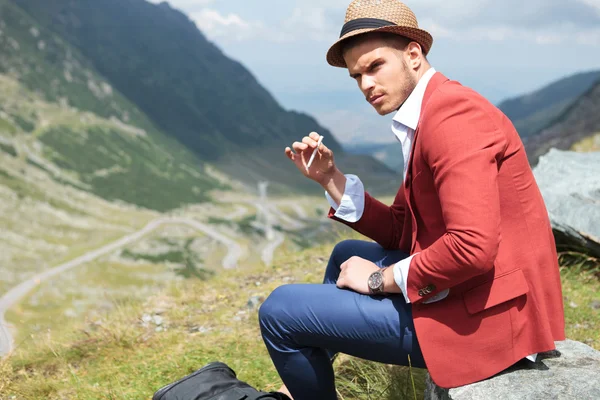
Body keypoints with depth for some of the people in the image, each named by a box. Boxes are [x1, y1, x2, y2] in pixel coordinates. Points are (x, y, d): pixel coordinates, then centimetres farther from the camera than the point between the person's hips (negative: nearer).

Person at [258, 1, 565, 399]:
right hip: (461, 292, 10)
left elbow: (473, 247, -29)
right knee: (346, 254, 30)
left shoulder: (452, 115, -19)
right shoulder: (428, 115, 12)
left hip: (481, 315, -10)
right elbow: (401, 233, 13)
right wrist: (330, 179, 4)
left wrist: (381, 278, -15)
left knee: (278, 311, -6)